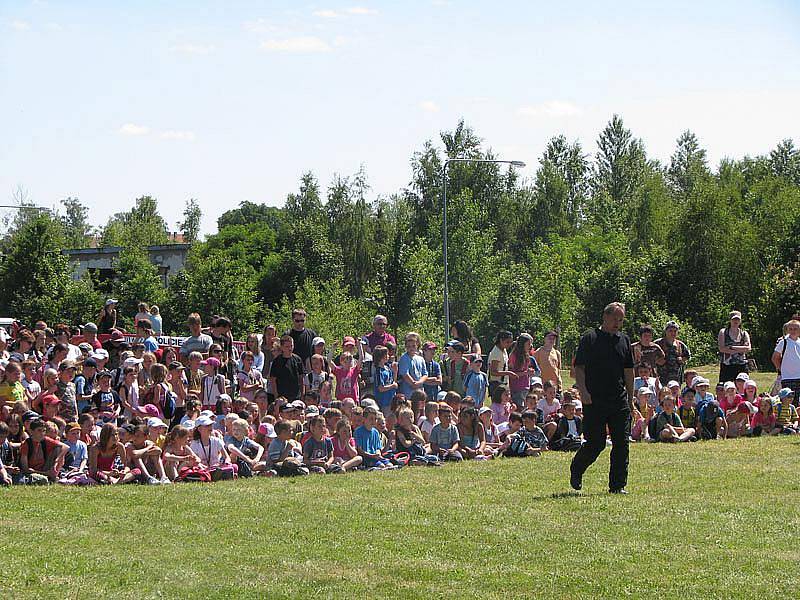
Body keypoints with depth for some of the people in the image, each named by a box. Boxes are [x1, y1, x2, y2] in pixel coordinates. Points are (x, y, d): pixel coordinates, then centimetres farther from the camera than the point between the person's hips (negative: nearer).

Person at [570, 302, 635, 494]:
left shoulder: (624, 340, 14)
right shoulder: (589, 338, -2)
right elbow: (579, 368, -4)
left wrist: (630, 399, 18)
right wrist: (583, 391, -17)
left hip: (619, 401, 5)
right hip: (594, 401, -5)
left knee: (622, 443, -2)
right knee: (595, 443, -3)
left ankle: (618, 485, 3)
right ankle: (576, 470, 23)